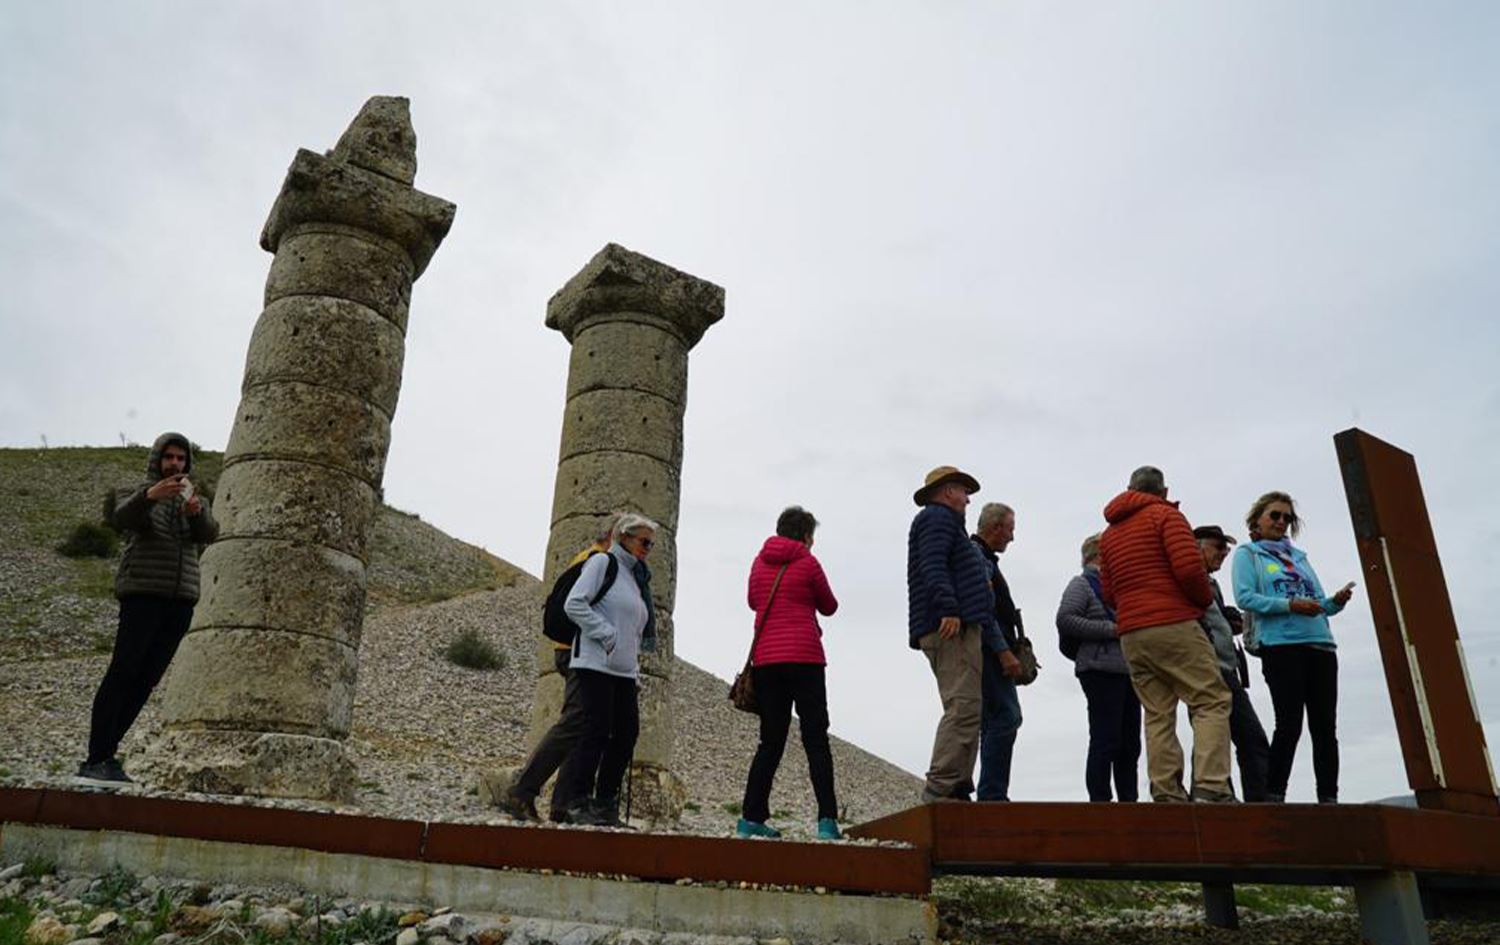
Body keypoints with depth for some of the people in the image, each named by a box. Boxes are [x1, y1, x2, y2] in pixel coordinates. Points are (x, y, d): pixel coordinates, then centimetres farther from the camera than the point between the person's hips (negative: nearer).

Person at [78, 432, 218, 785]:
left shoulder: (196, 500, 17)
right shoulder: (138, 495, 7)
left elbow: (209, 533, -4)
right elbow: (123, 517, -18)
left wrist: (197, 512, -28)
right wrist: (149, 495, -39)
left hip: (181, 599, 4)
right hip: (143, 594, -4)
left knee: (147, 678, 1)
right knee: (123, 672, -12)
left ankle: (105, 755, 5)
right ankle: (96, 760, -13)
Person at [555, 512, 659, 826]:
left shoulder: (636, 578, 23)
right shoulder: (602, 562, -1)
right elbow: (574, 604, -12)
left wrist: (635, 663, 17)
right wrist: (607, 634, -14)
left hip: (625, 670, 8)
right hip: (596, 664, -8)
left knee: (627, 733, 4)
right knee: (598, 731, -10)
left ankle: (605, 805, 11)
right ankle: (578, 803, -2)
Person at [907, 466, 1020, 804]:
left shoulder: (946, 523, 34)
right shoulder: (937, 517, 4)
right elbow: (932, 566, -16)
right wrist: (948, 609, -28)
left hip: (962, 628, 11)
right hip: (951, 629, -11)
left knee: (965, 712, 6)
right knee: (963, 708, -17)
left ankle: (957, 792, 4)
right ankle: (940, 790, -22)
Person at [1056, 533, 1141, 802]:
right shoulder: (1082, 583, 1)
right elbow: (1065, 620, -12)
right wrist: (1110, 630, -14)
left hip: (1127, 670, 8)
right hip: (1101, 669, -8)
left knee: (1130, 742, 8)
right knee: (1106, 740, -8)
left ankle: (1129, 799, 14)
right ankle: (1100, 800, -4)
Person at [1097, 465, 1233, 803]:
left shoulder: (1109, 533, 20)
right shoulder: (1166, 515, 1)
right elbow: (1189, 568, -12)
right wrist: (1205, 599, 4)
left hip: (1131, 634, 6)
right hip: (1175, 625, -6)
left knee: (1157, 715, 7)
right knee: (1211, 702, -3)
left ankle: (1167, 794, 1)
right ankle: (1211, 787, -14)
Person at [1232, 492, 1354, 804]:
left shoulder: (1298, 556, 25)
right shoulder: (1248, 553, 8)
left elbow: (1318, 602, 22)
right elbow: (1245, 598, -7)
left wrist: (1336, 601, 0)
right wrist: (1289, 605, -16)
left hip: (1321, 645, 6)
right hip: (1281, 646, -6)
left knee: (1325, 727, 3)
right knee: (1290, 724, -10)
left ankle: (1329, 798, 6)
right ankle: (1274, 796, -3)